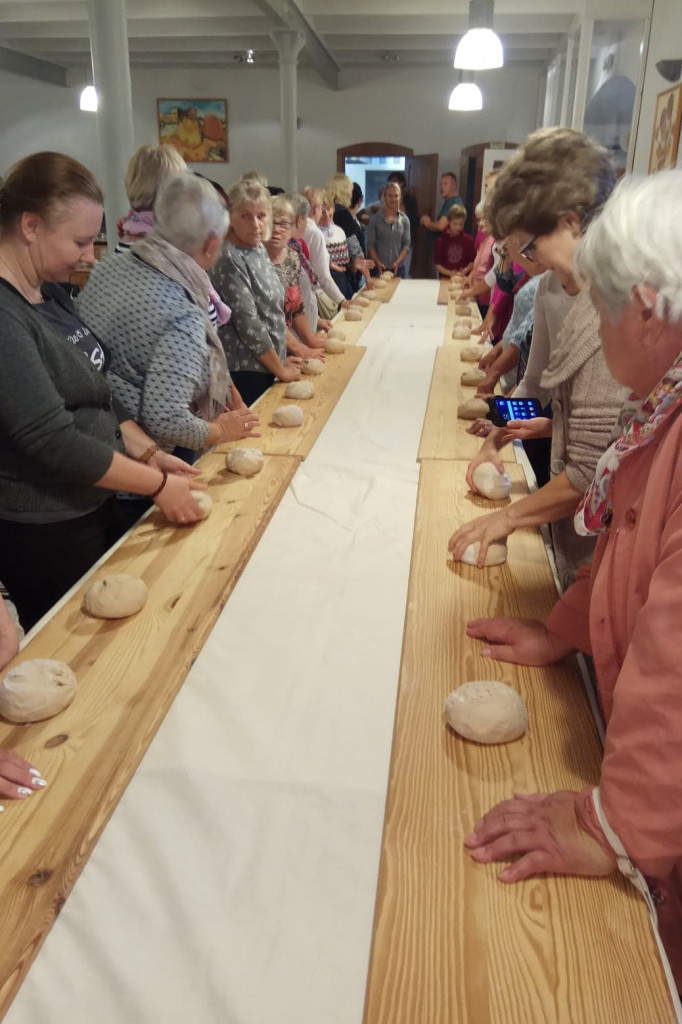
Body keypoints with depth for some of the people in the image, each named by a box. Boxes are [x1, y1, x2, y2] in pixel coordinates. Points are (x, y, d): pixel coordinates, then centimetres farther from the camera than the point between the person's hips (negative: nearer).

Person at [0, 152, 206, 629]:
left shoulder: (49, 293, 6)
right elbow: (52, 441, -25)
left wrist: (148, 452, 3)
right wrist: (157, 484, -17)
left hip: (93, 506, 9)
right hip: (44, 535, -9)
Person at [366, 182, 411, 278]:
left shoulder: (404, 220, 5)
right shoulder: (375, 219, 0)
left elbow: (406, 245, 4)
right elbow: (370, 245, -2)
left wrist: (397, 262, -11)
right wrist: (377, 262, -16)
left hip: (398, 268, 2)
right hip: (379, 268, -2)